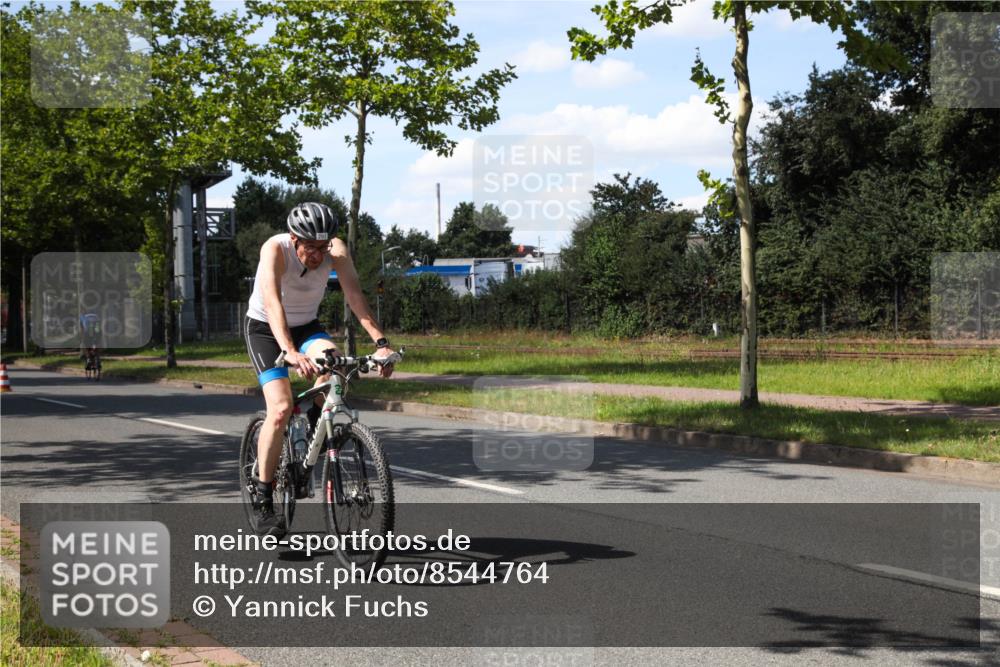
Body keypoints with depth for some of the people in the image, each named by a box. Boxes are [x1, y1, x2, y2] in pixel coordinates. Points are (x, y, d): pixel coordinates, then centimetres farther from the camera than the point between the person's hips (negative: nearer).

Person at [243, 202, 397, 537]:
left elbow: (355, 296, -30)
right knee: (281, 408, -21)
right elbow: (273, 302, -44)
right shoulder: (275, 249, -30)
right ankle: (263, 501, -9)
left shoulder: (336, 250, -21)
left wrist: (380, 342, -45)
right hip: (264, 329, -3)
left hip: (306, 325, 3)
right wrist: (290, 352, -59)